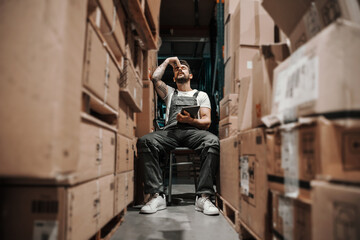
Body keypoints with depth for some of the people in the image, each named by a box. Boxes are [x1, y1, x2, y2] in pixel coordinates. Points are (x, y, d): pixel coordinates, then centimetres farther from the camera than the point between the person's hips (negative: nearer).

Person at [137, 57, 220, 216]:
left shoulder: (201, 95, 28)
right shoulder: (170, 93, 33)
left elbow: (207, 121, 13)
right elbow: (155, 78, 14)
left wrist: (191, 120, -9)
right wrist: (168, 61, 28)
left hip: (193, 131, -1)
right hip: (170, 131, 1)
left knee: (213, 141, -37)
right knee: (144, 141, -32)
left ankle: (203, 196, -38)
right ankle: (157, 195, -33)